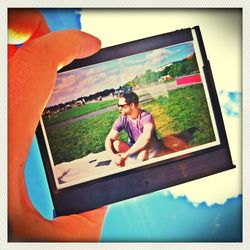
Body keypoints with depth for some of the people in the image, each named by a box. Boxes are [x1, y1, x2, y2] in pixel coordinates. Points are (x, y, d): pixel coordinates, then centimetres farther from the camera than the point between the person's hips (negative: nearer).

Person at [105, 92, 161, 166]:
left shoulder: (146, 116, -27)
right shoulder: (122, 119, -14)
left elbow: (146, 137, -45)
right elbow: (109, 139, -16)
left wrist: (126, 154, -43)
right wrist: (113, 155, -37)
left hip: (150, 149, -4)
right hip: (133, 149, 4)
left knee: (146, 143, -37)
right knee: (115, 144, -22)